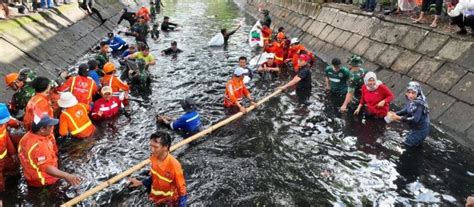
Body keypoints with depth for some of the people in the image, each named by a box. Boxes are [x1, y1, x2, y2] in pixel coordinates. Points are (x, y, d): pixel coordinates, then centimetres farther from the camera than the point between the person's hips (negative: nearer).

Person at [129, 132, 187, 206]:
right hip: (156, 198, 5)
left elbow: (182, 189, -21)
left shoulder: (174, 165, -32)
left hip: (171, 201, -5)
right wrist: (140, 183, 3)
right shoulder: (153, 158, -15)